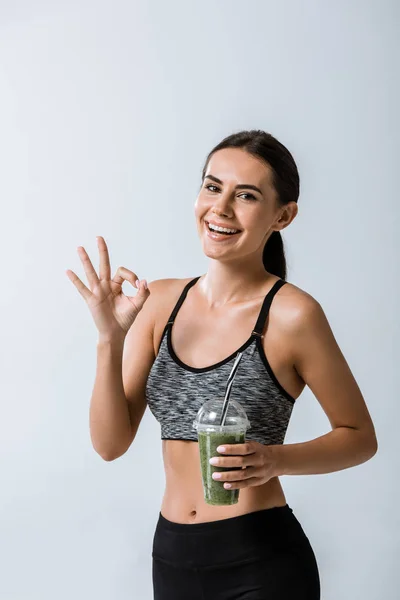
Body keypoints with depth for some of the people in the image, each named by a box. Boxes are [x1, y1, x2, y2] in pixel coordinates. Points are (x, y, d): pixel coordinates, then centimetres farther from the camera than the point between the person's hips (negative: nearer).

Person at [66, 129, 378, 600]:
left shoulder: (290, 314, -14)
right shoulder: (160, 301, 0)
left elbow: (360, 437, -4)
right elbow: (111, 443, -2)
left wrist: (276, 460, -21)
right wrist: (110, 338, -15)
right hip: (171, 555, 5)